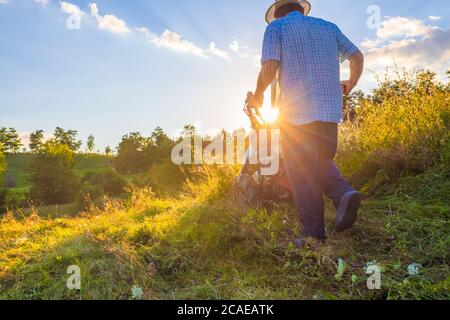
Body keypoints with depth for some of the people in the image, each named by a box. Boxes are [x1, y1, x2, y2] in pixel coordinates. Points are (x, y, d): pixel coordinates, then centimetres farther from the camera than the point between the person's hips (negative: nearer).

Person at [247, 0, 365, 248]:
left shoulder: (276, 27, 6)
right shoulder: (328, 27, 19)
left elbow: (269, 67, -9)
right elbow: (357, 57, 16)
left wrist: (258, 94, 8)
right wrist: (350, 84, 33)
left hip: (295, 111, -4)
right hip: (329, 109, 5)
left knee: (301, 174, 2)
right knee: (322, 162, 18)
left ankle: (314, 234, 3)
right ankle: (344, 194, -9)